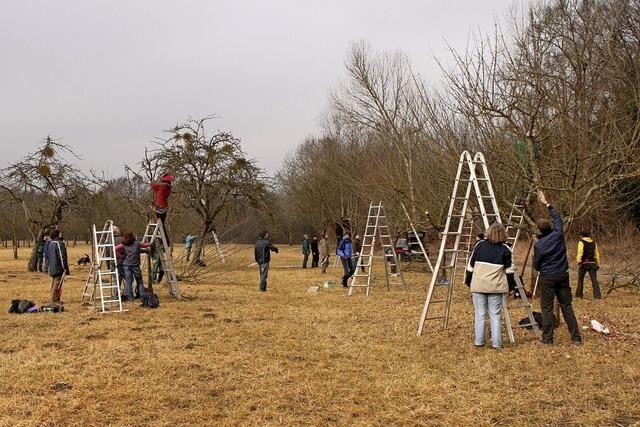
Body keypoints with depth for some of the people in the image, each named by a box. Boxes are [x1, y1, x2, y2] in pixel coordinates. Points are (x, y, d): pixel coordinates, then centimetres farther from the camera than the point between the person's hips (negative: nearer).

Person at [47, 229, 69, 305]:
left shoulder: (50, 243, 14)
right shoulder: (59, 243, -16)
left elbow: (48, 256, 20)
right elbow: (62, 257, -20)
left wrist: (49, 268, 26)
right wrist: (65, 267, -16)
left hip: (52, 268, 10)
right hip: (59, 268, -10)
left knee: (54, 284, 15)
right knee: (57, 284, -7)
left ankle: (56, 299, 23)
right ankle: (54, 300, -8)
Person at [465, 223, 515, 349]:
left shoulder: (479, 244, 2)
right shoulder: (505, 249, -1)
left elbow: (470, 265, 5)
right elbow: (509, 270, 1)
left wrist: (468, 280, 16)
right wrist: (511, 285, 13)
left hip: (478, 285, 1)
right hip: (496, 287, -1)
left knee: (480, 314, 8)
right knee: (495, 315, 6)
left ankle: (479, 341, 10)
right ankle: (496, 343, 6)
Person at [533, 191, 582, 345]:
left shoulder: (538, 245, -12)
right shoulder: (558, 234, -4)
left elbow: (536, 265, -3)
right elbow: (557, 218, 15)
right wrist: (547, 203, 24)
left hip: (547, 278, -4)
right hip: (563, 275, 4)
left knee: (547, 308, 3)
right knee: (566, 306, 9)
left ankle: (547, 339, 4)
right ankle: (576, 337, 9)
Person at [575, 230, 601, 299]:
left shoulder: (581, 242, -2)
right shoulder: (593, 243, 14)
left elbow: (580, 252, -16)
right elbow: (597, 254, 15)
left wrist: (579, 261, -23)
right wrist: (598, 264, 19)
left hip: (584, 263, -4)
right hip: (592, 263, 4)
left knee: (580, 280, 10)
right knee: (594, 280, -2)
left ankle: (579, 294, 15)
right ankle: (597, 295, -13)